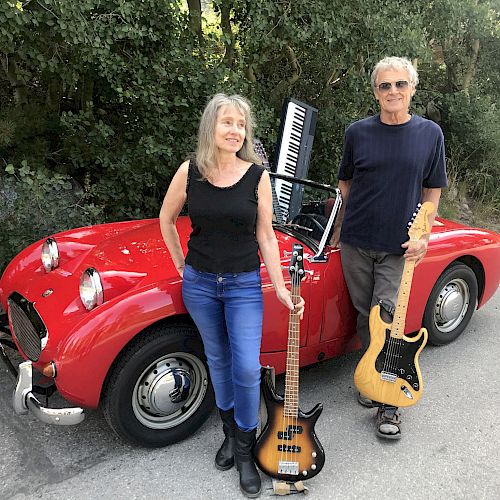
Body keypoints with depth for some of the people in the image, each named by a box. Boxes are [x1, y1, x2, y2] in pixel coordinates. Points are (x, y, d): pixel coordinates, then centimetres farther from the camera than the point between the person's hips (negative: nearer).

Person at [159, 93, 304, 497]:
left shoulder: (257, 176, -9)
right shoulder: (190, 172, -6)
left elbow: (266, 237, -5)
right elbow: (166, 219, 9)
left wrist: (280, 288, -8)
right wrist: (181, 264, 8)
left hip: (244, 285, -1)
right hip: (199, 283, 2)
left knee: (247, 369, -4)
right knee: (218, 360, 16)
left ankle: (244, 451, 20)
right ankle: (230, 432, 38)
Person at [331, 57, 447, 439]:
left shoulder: (430, 134, 1)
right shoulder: (358, 133, 2)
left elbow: (432, 190, 5)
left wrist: (423, 236, -6)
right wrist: (339, 229, 10)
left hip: (398, 247, -1)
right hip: (356, 243, 2)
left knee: (384, 317, -5)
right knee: (365, 315, 10)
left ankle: (389, 401, 9)